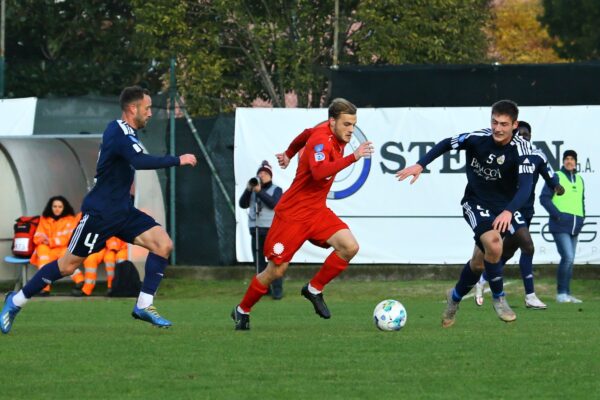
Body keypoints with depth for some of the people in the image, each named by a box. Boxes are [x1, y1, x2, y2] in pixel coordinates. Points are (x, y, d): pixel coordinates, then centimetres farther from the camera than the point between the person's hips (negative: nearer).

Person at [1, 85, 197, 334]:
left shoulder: (126, 133, 10)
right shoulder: (118, 132, -20)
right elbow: (139, 161, -36)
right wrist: (178, 161, -30)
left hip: (122, 211, 9)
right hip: (99, 212, -9)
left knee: (163, 244, -9)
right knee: (68, 265, -1)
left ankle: (144, 306, -3)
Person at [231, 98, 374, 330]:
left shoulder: (336, 136, 3)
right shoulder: (321, 140, -24)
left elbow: (307, 134, 24)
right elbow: (318, 172, -44)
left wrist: (290, 153, 42)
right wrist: (353, 157, -49)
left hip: (317, 211, 8)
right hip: (292, 213, -8)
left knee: (349, 247, -15)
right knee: (276, 271, 0)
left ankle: (314, 289, 3)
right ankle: (242, 310, 23)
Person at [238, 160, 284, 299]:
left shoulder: (276, 190, 3)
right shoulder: (253, 190, 15)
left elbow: (274, 203, -15)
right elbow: (243, 204, 6)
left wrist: (260, 191, -20)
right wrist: (248, 190, -9)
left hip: (271, 230, -5)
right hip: (256, 230, 5)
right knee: (259, 260, 6)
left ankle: (277, 289, -10)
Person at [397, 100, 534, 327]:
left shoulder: (521, 148, -21)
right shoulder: (478, 138, -19)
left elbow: (525, 185, -32)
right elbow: (447, 144, -2)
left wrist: (509, 211, -48)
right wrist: (420, 165, -12)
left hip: (503, 207, 2)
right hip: (475, 203, -2)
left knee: (479, 261, 12)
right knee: (493, 244, -29)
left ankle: (455, 297, 41)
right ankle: (498, 298, -8)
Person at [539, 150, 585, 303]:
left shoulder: (579, 180, 16)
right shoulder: (556, 177, -3)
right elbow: (544, 198, -7)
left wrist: (582, 218, 12)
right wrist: (557, 214, -16)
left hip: (574, 227, 7)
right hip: (560, 226, -7)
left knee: (569, 260, 9)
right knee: (568, 257, -17)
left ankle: (566, 294, 14)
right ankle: (561, 293, -9)